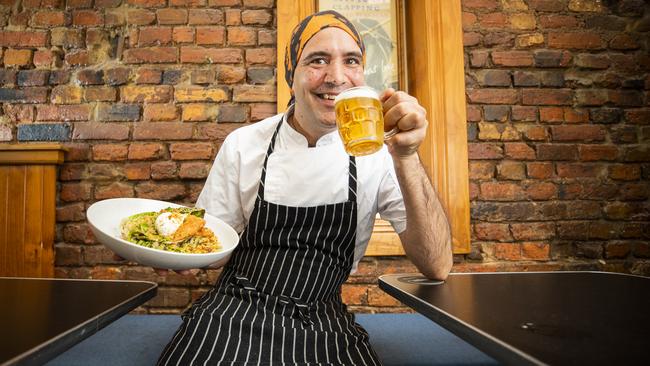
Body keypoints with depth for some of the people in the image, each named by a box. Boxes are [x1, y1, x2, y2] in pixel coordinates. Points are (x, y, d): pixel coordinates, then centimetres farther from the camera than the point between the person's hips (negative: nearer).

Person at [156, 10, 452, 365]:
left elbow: (437, 267, -12)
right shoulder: (242, 145, -3)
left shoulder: (378, 151, -6)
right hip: (234, 312, 1)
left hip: (323, 322, 0)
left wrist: (405, 158, -25)